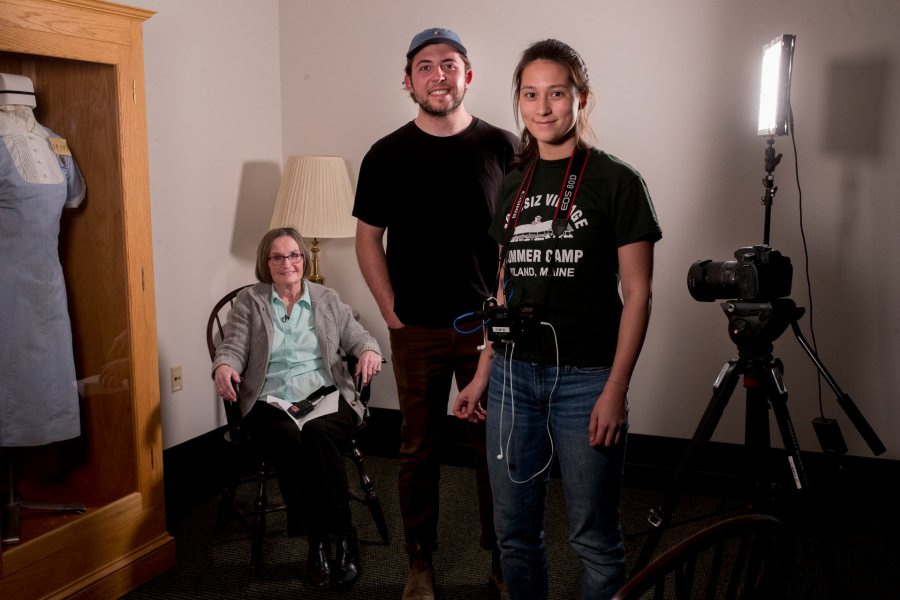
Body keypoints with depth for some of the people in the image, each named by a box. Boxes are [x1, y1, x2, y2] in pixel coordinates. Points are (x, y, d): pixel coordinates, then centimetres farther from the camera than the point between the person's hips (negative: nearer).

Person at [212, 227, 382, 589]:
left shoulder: (327, 300, 16)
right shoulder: (249, 301, 12)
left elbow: (358, 338, 14)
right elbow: (234, 347, 4)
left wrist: (370, 352, -10)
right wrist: (224, 366, -20)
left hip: (326, 396, 1)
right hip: (270, 403, 0)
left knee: (317, 433, -34)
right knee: (289, 439, -35)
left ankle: (339, 537, -23)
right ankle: (319, 541, -24)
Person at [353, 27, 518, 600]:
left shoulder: (504, 148, 0)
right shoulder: (387, 155, 1)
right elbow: (368, 238, 6)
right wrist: (392, 313, 0)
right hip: (416, 331, 1)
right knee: (419, 449, 10)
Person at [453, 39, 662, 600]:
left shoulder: (617, 181, -4)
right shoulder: (513, 183, 10)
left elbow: (636, 295, -6)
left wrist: (616, 390, -13)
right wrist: (482, 375, 11)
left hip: (585, 377, -4)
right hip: (514, 374, 5)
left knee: (593, 536, 6)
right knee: (514, 528, 13)